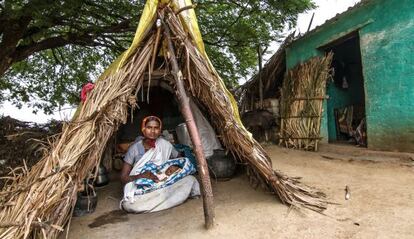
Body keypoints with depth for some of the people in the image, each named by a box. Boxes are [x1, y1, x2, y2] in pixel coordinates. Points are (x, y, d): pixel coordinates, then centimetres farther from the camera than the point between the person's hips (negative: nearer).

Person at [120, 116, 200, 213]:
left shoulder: (165, 145, -4)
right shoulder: (134, 148, -8)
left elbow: (182, 160, 8)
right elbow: (123, 177, -6)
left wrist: (176, 166, -16)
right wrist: (141, 176, -26)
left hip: (163, 184, 0)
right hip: (140, 189, 0)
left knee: (190, 179, -19)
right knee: (129, 204, -34)